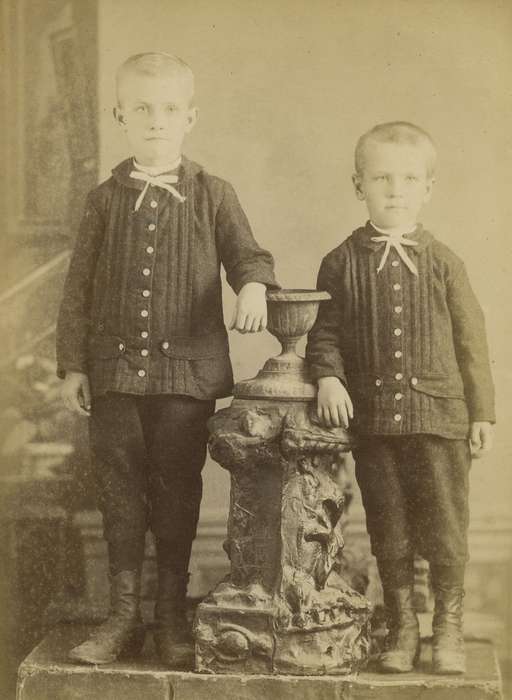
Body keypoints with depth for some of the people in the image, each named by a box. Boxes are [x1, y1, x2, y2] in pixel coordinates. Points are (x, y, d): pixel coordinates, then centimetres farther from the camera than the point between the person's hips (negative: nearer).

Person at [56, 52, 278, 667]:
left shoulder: (212, 196, 3)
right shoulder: (105, 201, 5)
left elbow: (247, 254, 3)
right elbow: (79, 287, 6)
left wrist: (254, 285, -21)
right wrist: (72, 364, 1)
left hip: (188, 369, -1)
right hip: (114, 371, 1)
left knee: (178, 494, 6)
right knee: (119, 494, 7)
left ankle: (172, 616, 20)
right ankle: (123, 616, 19)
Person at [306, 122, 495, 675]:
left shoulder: (442, 262, 2)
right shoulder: (341, 263, 2)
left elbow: (470, 339, 4)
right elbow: (324, 331, 6)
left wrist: (482, 412, 3)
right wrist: (329, 377, -13)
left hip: (440, 418, 0)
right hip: (372, 418, 0)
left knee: (446, 531, 4)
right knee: (388, 534, 10)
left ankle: (448, 628, 23)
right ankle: (401, 626, 26)